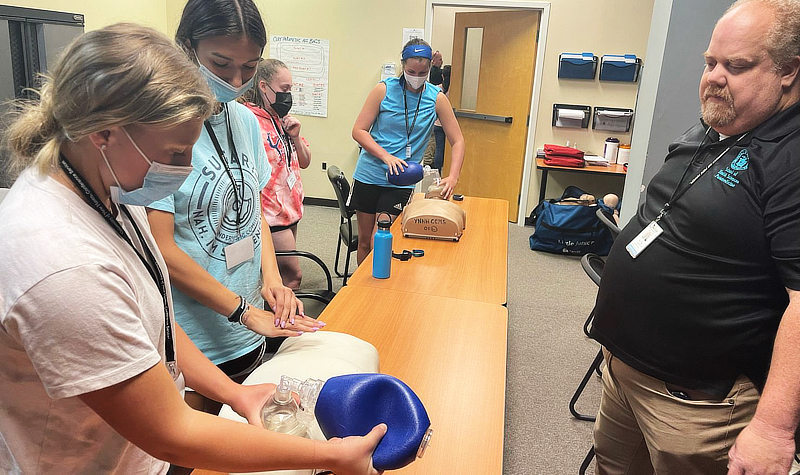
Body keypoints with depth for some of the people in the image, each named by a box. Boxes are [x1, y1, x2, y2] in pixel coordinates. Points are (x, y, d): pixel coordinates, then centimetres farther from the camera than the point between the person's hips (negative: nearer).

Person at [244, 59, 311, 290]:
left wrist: (295, 136, -3)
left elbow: (304, 162, 14)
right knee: (293, 276, -4)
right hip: (271, 214, -8)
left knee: (287, 272, 14)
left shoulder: (283, 119, 11)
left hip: (291, 208, 8)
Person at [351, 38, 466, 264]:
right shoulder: (384, 89, -5)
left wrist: (453, 176, -17)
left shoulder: (437, 98, -3)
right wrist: (386, 157, -20)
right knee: (364, 242, 12)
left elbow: (458, 141, 0)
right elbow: (359, 131, -6)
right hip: (368, 175, 1)